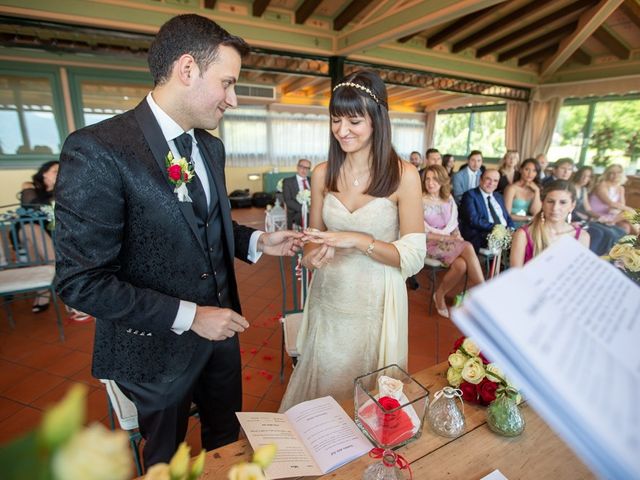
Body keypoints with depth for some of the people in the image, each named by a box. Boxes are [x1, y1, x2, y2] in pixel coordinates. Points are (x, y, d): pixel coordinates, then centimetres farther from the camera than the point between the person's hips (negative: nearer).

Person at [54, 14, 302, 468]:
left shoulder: (211, 147, 1)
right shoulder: (98, 150, -22)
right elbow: (81, 281, -22)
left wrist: (257, 242, -5)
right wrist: (188, 316, -22)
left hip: (219, 329, 6)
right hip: (158, 347, -6)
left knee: (228, 440, 28)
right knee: (167, 459, 24)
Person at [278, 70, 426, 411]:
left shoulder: (403, 175, -11)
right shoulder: (323, 174, 0)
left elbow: (414, 257, -11)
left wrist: (357, 240, -23)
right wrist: (314, 253, -13)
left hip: (376, 303, -3)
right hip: (328, 300, 3)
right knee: (320, 387, 19)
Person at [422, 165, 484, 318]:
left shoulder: (449, 199, 9)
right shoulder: (420, 201, -7)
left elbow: (454, 225, 11)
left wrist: (458, 239, -9)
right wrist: (446, 238, -16)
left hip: (450, 243, 5)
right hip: (430, 244, -5)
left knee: (461, 265, -29)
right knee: (468, 248, -26)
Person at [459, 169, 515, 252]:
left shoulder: (498, 196, 25)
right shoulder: (470, 195, 1)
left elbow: (508, 218, 23)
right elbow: (474, 220, -12)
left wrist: (510, 229, 0)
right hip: (481, 236, -7)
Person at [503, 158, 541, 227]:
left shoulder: (533, 189, 10)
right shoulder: (512, 188, -6)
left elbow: (535, 213, -2)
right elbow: (507, 215, -12)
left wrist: (537, 191, -4)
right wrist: (528, 218, -8)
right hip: (513, 225, -5)